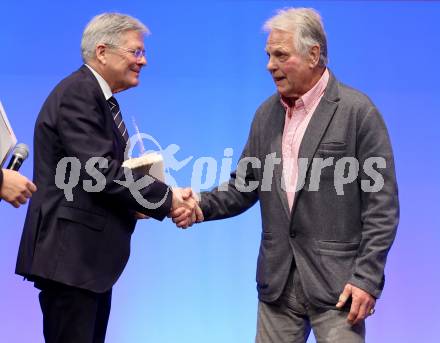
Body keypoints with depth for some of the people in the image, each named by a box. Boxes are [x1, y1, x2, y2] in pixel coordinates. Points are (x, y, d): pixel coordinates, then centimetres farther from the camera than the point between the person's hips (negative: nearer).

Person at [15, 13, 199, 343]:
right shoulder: (77, 95, -15)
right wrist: (166, 197, -15)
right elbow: (101, 171, -23)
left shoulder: (98, 97, 16)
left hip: (90, 254, 10)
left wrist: (139, 203, -1)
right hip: (69, 254, -10)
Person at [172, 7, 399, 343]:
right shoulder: (267, 113, 10)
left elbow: (382, 204, -10)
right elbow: (244, 186, 13)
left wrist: (367, 278, -15)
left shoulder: (357, 111, -8)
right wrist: (200, 205, -6)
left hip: (336, 278, -5)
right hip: (278, 278, 6)